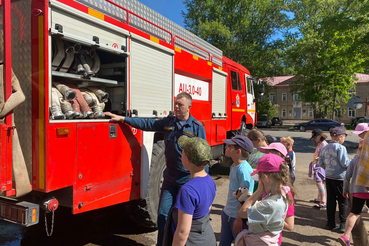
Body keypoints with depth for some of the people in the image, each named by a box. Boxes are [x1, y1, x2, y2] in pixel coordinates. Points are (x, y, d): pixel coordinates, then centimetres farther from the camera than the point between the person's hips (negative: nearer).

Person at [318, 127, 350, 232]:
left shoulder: (325, 148, 5)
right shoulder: (341, 147, -14)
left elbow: (320, 163, 6)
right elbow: (345, 163, -17)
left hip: (328, 177, 6)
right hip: (340, 178, -5)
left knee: (330, 200, 12)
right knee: (343, 201, 6)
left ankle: (330, 222, 17)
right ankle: (343, 224, 8)